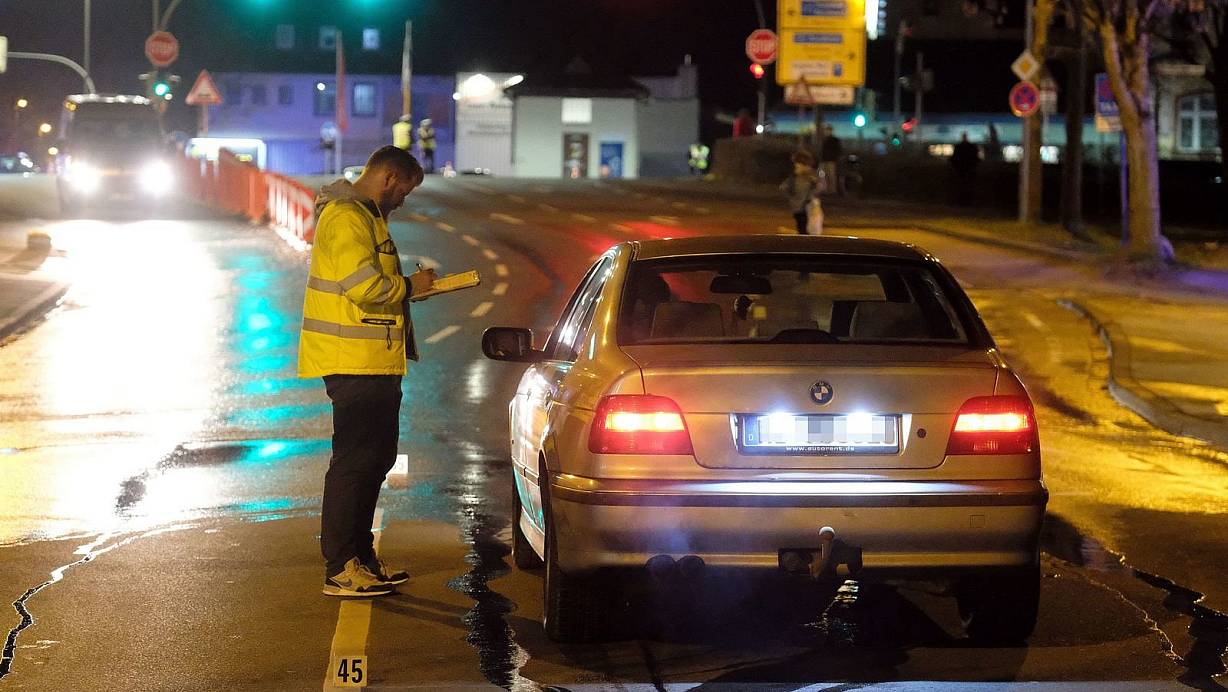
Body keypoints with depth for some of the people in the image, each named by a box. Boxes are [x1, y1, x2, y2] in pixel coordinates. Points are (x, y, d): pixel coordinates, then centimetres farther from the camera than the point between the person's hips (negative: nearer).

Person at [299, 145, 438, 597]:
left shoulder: (365, 216, 20)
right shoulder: (346, 217, -15)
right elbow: (365, 286, -25)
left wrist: (408, 287, 13)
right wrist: (409, 286, -10)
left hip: (374, 362, 11)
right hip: (354, 363, -11)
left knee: (375, 458, 16)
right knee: (353, 461, -8)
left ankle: (362, 557, 24)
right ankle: (340, 569, -5)